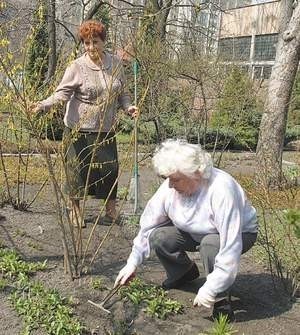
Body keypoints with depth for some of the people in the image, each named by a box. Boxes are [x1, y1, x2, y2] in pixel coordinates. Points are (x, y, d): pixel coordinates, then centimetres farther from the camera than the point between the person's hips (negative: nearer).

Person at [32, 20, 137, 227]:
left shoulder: (115, 63, 4)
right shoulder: (77, 67, -9)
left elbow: (122, 92, 13)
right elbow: (62, 93, -14)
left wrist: (128, 107, -4)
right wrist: (44, 105, -30)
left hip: (106, 129, 3)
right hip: (79, 128, -2)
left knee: (109, 168, 2)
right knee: (77, 168, 4)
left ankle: (111, 209, 22)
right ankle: (75, 209, 23)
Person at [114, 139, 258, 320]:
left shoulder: (221, 189, -37)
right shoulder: (170, 187, -19)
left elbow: (231, 246, -38)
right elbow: (148, 225, -8)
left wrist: (210, 290, -35)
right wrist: (132, 263, -10)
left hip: (239, 233, -5)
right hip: (197, 232, 6)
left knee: (211, 245, -37)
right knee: (159, 237, -16)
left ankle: (220, 299, -12)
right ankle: (184, 273, 14)